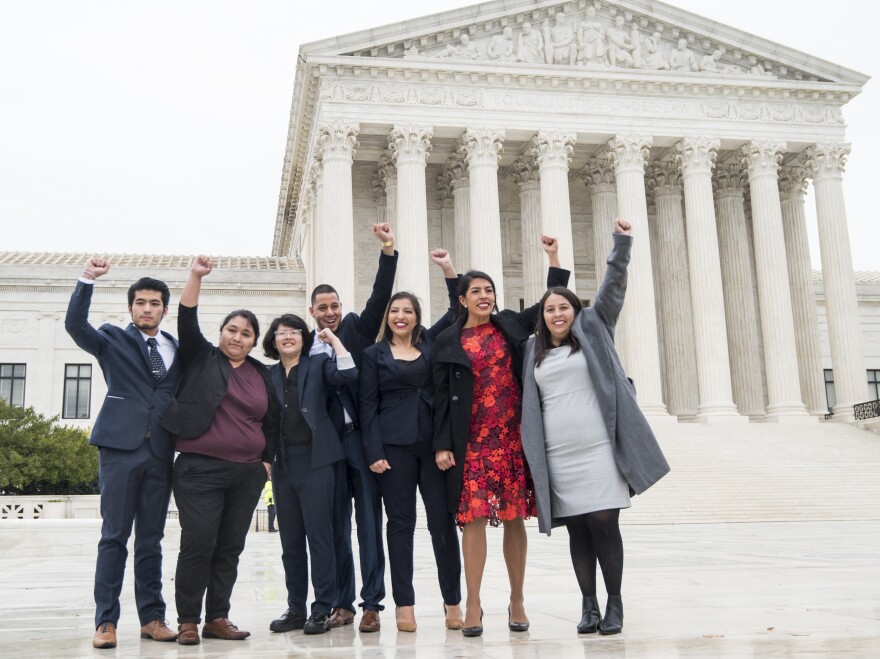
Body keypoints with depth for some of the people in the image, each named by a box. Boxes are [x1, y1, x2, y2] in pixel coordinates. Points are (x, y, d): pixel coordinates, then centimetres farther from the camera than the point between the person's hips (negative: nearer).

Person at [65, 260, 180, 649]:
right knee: (114, 536, -3)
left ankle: (152, 617, 11)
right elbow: (75, 325, -10)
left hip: (161, 452, 3)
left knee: (151, 539, 7)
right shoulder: (113, 340, 7)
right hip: (120, 446, -3)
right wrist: (87, 280, -23)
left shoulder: (177, 350, 16)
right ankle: (106, 620, 1)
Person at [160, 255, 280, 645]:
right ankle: (187, 621, 3)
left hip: (247, 474, 4)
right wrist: (195, 276, -18)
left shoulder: (262, 374, 12)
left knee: (230, 548, 7)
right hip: (199, 470, -4)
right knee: (198, 544, -8)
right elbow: (187, 321, -9)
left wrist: (267, 461, 10)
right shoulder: (201, 358, 4)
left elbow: (272, 421, 16)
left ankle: (217, 618, 16)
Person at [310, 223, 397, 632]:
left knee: (369, 523, 1)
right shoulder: (305, 348, 8)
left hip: (362, 437, -1)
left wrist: (388, 250, -15)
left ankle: (371, 604, 6)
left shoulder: (357, 329, 8)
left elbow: (380, 296, -5)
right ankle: (341, 603, 16)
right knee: (336, 526, 7)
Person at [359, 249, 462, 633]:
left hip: (434, 443, 2)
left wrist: (449, 270, 0)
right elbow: (368, 406, 2)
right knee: (401, 523, 3)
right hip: (394, 446, -1)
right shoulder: (374, 355, 7)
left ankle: (453, 601, 8)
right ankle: (404, 604, 9)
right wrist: (374, 452, -6)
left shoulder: (431, 343, 12)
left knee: (443, 521, 1)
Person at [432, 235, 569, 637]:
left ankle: (517, 601, 15)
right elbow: (441, 396, 2)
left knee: (514, 519, 4)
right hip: (472, 441, -2)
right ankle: (472, 606, 1)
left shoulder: (511, 325, 9)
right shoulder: (449, 341, 4)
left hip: (514, 437, 2)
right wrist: (442, 445, -6)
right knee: (473, 518, -6)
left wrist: (554, 259, 8)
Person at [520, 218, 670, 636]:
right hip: (558, 456, 3)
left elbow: (612, 288, 0)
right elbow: (530, 403, 17)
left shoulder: (592, 330, 9)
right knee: (576, 530, 4)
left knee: (604, 524, -5)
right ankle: (589, 605, 11)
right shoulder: (533, 350, 15)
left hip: (597, 449, -3)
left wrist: (621, 244, -7)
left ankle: (614, 603, 6)